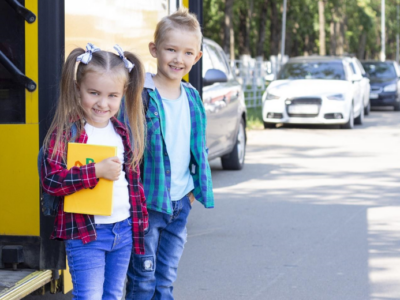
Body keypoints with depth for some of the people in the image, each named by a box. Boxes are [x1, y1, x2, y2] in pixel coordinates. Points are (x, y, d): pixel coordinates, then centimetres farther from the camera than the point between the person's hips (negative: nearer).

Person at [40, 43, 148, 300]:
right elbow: (50, 181, -20)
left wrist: (140, 223, 15)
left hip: (123, 230, 6)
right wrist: (96, 171, -26)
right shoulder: (65, 132, -11)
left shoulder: (123, 132, 7)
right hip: (85, 233, -6)